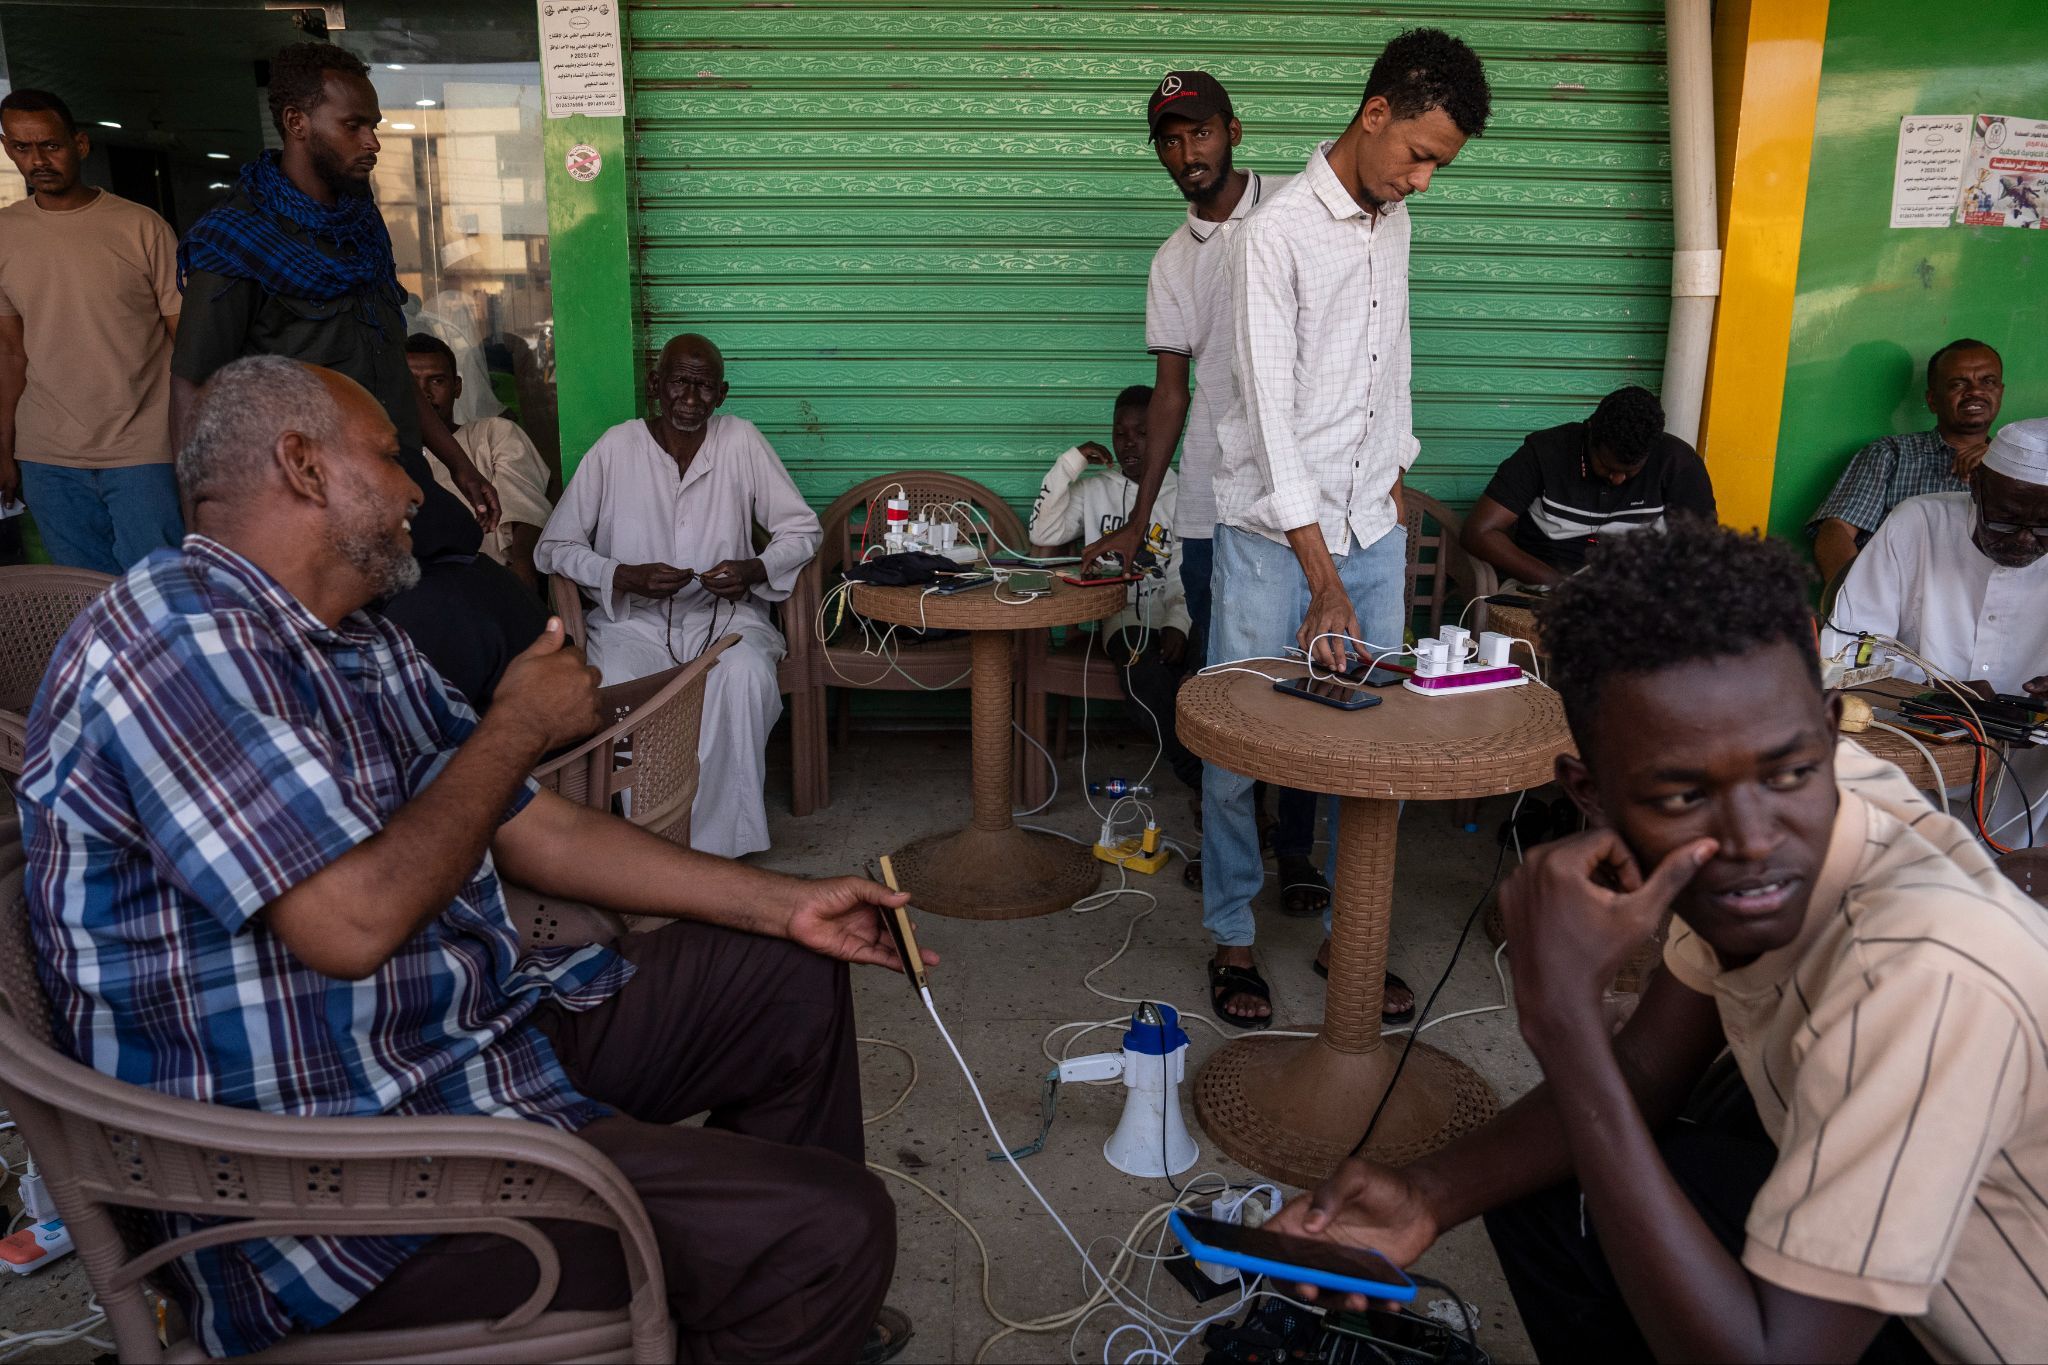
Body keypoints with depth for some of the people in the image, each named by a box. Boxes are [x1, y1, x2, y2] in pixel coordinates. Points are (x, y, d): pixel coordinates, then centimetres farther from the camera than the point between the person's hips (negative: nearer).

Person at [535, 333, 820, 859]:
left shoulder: (741, 441, 3)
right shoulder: (616, 447, 1)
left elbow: (803, 530, 8)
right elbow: (552, 547, 3)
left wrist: (753, 569, -12)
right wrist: (626, 576, -14)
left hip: (724, 615, 1)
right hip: (634, 619, 0)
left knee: (746, 676, -33)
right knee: (619, 687, -33)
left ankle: (718, 840, -21)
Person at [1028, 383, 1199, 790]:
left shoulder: (1182, 497, 9)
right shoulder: (1095, 490, 13)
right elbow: (1043, 534, 2)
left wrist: (1179, 622, -16)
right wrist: (1070, 464, -2)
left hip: (1173, 621, 0)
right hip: (1124, 619, 0)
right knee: (1144, 665, -34)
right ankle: (1202, 778, -26)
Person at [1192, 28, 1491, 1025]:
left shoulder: (1393, 220, 9)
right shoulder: (1277, 234, -15)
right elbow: (1271, 410, -21)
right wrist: (1321, 579, -25)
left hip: (1372, 527, 7)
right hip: (1273, 532, -6)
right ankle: (1231, 938, 19)